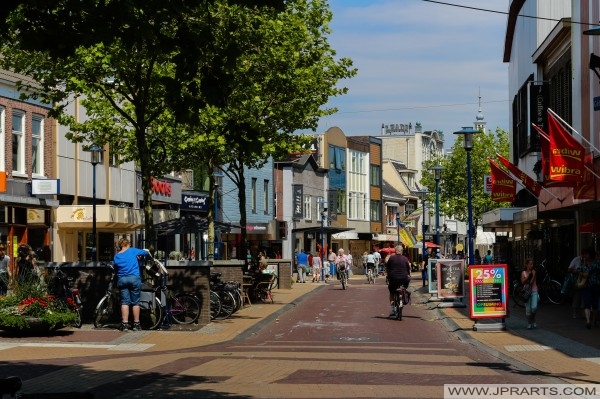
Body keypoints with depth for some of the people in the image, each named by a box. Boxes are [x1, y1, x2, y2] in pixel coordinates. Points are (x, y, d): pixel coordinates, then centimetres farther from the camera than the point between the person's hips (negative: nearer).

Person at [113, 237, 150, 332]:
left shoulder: (116, 256, 8)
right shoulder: (132, 251, 1)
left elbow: (116, 267, 12)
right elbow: (145, 252, 12)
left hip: (122, 279, 2)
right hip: (134, 278, -2)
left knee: (124, 302, 5)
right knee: (135, 302, 4)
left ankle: (125, 324, -1)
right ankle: (136, 324, 6)